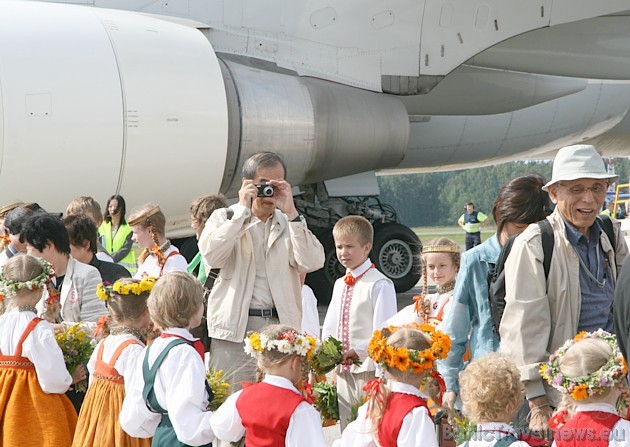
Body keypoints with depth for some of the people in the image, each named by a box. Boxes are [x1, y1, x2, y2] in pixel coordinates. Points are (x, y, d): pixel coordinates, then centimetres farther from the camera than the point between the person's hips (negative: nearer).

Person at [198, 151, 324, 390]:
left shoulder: (290, 223, 15)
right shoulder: (225, 218, 9)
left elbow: (312, 262, -3)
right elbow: (211, 256, -12)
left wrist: (290, 212, -8)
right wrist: (242, 209, -11)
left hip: (280, 326, 2)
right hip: (235, 329, -2)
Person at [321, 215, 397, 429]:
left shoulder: (380, 285, -11)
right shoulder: (340, 285, 14)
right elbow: (329, 328, 17)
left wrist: (357, 351, -21)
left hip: (369, 371, -8)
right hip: (343, 373, 8)